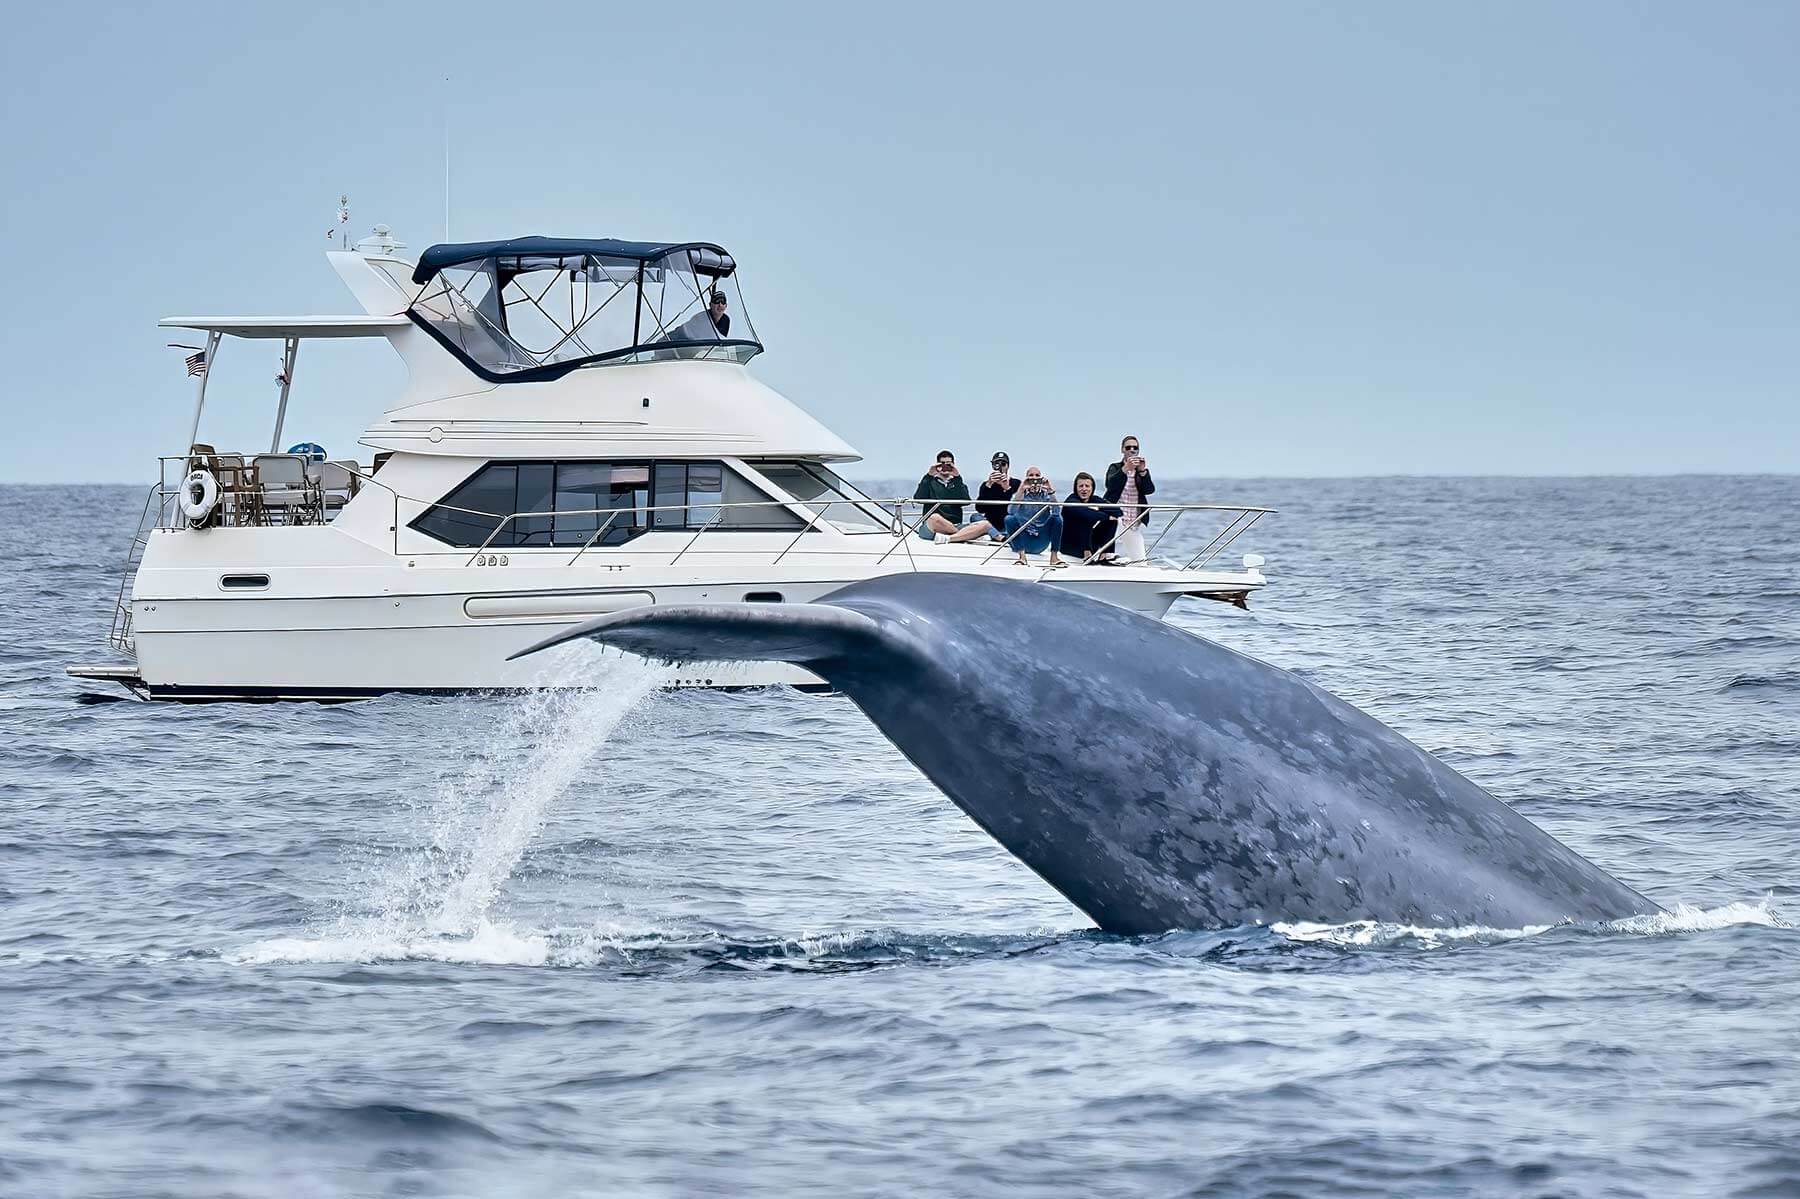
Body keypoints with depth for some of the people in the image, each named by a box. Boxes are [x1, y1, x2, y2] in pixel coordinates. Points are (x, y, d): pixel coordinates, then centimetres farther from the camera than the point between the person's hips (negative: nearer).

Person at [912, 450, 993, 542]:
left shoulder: (957, 484, 22)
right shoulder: (930, 482, 16)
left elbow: (965, 501, 0)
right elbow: (918, 499, -3)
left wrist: (957, 478, -6)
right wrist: (929, 476, -7)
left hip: (955, 526, 3)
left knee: (985, 525, -22)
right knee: (935, 518, -41)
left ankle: (947, 538, -38)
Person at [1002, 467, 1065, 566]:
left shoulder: (1045, 495, 3)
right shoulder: (1021, 494, -1)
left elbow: (1056, 511, -16)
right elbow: (1012, 511, -22)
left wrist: (1051, 491, -25)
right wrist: (1022, 490, -27)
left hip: (1040, 542, 1)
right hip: (1023, 540, -1)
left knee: (1057, 518, -18)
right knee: (1010, 519, -26)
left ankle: (1054, 557, -23)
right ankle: (1022, 557, -34)